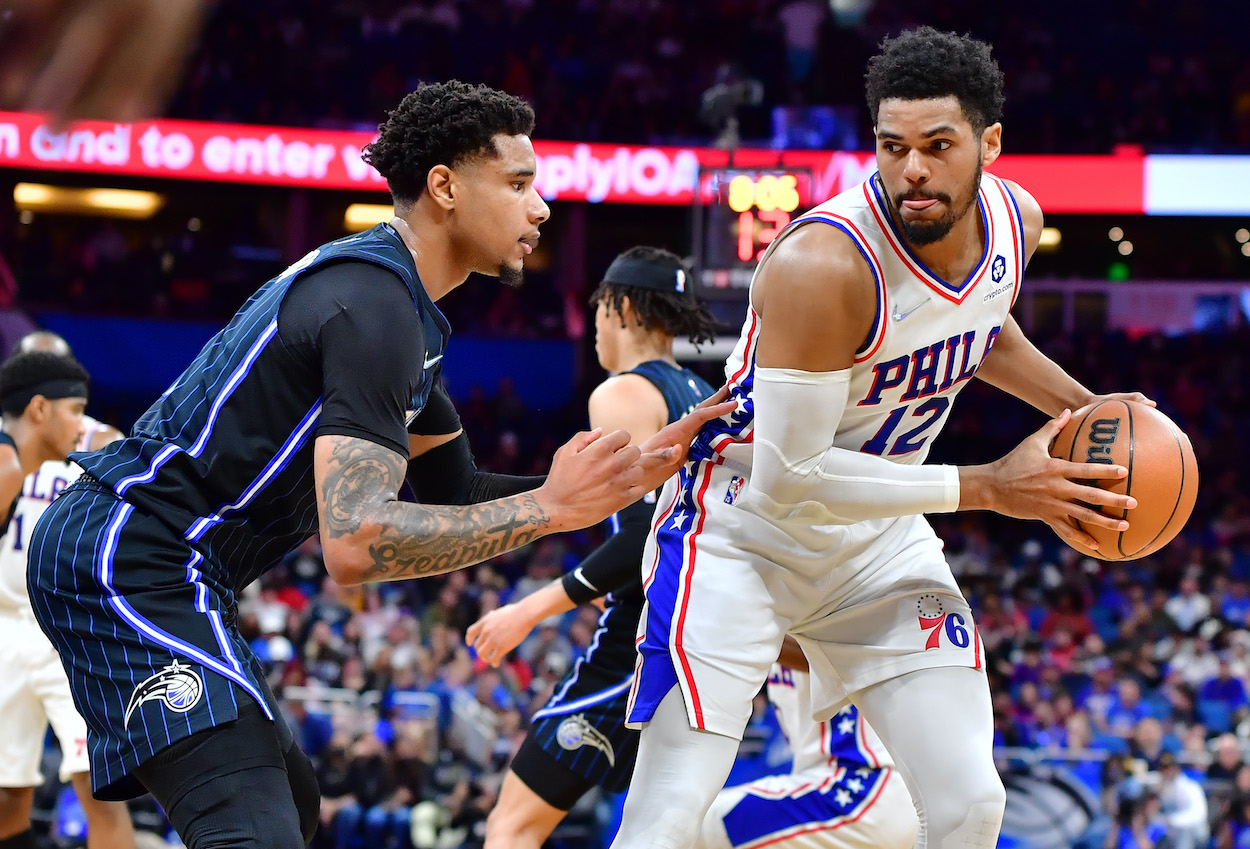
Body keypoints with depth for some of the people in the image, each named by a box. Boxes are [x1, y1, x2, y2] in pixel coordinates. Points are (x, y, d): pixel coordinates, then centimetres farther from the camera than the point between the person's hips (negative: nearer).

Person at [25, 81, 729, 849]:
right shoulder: (376, 304, -17)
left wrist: (630, 475, 10)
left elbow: (459, 494, 21)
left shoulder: (382, 287, 16)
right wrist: (552, 507, -20)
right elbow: (357, 543, -27)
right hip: (135, 562, -11)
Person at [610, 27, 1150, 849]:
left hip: (879, 536, 7)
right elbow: (789, 479, -29)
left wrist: (1085, 406, 5)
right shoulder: (823, 264, -31)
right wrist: (989, 488, -26)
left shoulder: (1016, 219, -7)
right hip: (743, 528, -7)